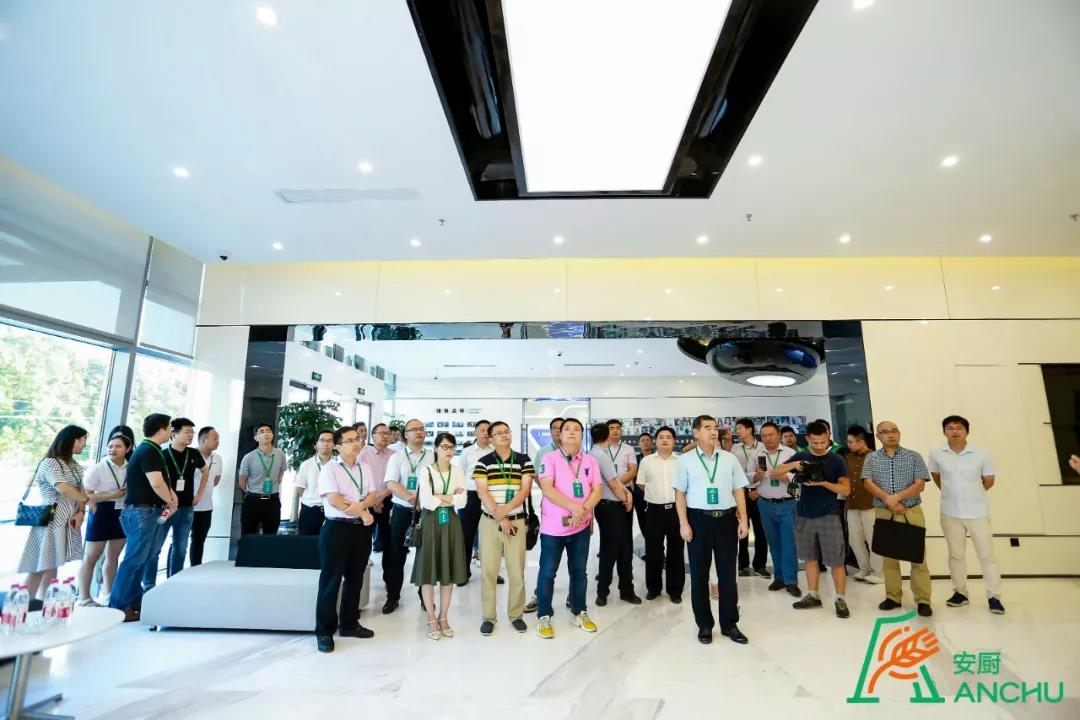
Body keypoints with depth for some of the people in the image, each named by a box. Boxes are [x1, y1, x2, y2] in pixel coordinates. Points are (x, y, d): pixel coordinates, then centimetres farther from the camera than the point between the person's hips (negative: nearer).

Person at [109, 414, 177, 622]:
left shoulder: (150, 449, 15)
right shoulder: (149, 451, -17)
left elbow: (161, 479, 20)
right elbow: (156, 483, -24)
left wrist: (171, 494, 4)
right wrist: (170, 502, -10)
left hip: (147, 510, 10)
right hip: (141, 511, -10)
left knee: (141, 558, 15)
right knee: (134, 559, -6)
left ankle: (134, 600, 23)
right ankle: (117, 607, 0)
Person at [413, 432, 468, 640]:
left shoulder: (457, 470, 5)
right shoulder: (426, 470, -5)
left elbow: (462, 501, -5)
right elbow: (426, 502, -17)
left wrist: (439, 497, -12)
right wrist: (451, 498, -9)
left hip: (451, 523, 3)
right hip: (431, 523, -3)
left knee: (449, 570, 7)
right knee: (428, 570, 1)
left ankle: (443, 618, 20)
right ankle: (431, 620, 14)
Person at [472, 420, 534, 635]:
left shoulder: (524, 460, 2)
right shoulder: (483, 463, 1)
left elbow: (525, 490, -5)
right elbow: (482, 493, -6)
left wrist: (505, 510, -17)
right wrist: (499, 517, -13)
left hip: (516, 521, 1)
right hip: (489, 522, 0)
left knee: (517, 570, 5)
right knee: (488, 570, 3)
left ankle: (516, 615, 21)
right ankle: (488, 616, 18)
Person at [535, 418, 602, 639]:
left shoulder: (591, 461, 5)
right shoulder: (549, 459, -6)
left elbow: (597, 491, 0)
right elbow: (547, 489, -17)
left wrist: (583, 510, -17)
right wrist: (574, 507, -24)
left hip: (581, 526, 4)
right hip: (553, 526, -3)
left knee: (579, 571, 14)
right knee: (547, 572, 5)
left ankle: (579, 613, 30)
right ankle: (544, 616, 19)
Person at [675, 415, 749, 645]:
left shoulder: (729, 458, 5)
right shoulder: (685, 460, -2)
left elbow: (738, 491, 9)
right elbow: (680, 494, -1)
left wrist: (743, 520, 2)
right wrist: (684, 523, -7)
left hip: (727, 518, 2)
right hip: (699, 519, -2)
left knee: (727, 573, 10)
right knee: (699, 574, 8)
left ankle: (730, 624, 24)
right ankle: (704, 624, 22)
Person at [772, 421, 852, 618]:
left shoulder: (837, 460, -4)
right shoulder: (800, 456, 4)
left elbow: (846, 489, -6)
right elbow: (776, 472, 3)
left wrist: (823, 483, -22)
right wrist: (793, 465, -16)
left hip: (828, 515, -3)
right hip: (804, 515, 3)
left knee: (836, 560, -1)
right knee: (810, 557, 12)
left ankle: (840, 600, 11)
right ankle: (813, 596, 23)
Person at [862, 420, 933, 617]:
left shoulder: (913, 456, 3)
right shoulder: (871, 458, 5)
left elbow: (920, 484, -5)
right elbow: (868, 483, -5)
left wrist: (897, 497, -17)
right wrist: (889, 501, -17)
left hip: (911, 512, -1)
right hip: (883, 513, 1)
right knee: (889, 557, 8)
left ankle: (923, 600, 10)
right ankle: (893, 597, 17)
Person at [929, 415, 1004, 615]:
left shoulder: (981, 454, -11)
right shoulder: (936, 454, -7)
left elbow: (989, 481, 2)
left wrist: (971, 494, 8)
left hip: (978, 512, -1)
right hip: (950, 513, 1)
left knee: (986, 554, 4)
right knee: (956, 554, 12)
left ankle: (993, 597, 16)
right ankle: (960, 592, 26)